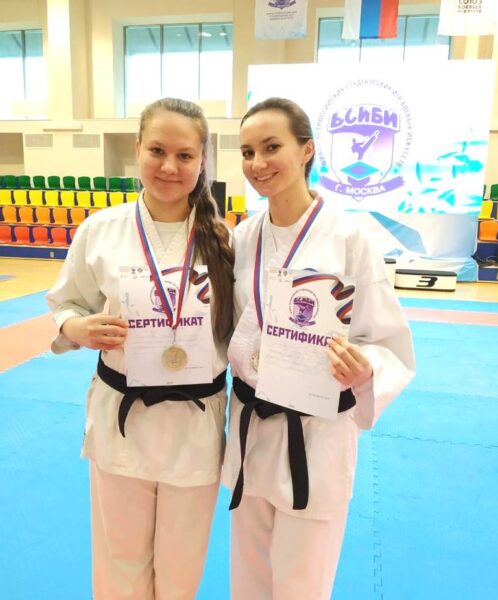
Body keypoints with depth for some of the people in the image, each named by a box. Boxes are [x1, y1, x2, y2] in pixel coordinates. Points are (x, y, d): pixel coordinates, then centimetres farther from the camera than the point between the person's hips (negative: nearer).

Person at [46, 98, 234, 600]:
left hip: (196, 422, 0)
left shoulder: (222, 239, -7)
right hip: (120, 418, 0)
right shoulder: (99, 230, -7)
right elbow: (63, 305, 4)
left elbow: (237, 327, 3)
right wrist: (77, 328, -17)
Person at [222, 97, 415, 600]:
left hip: (316, 434, -4)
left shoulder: (348, 238, -16)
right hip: (249, 430, 5)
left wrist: (363, 371, -31)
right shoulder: (241, 238, -1)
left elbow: (391, 346, -12)